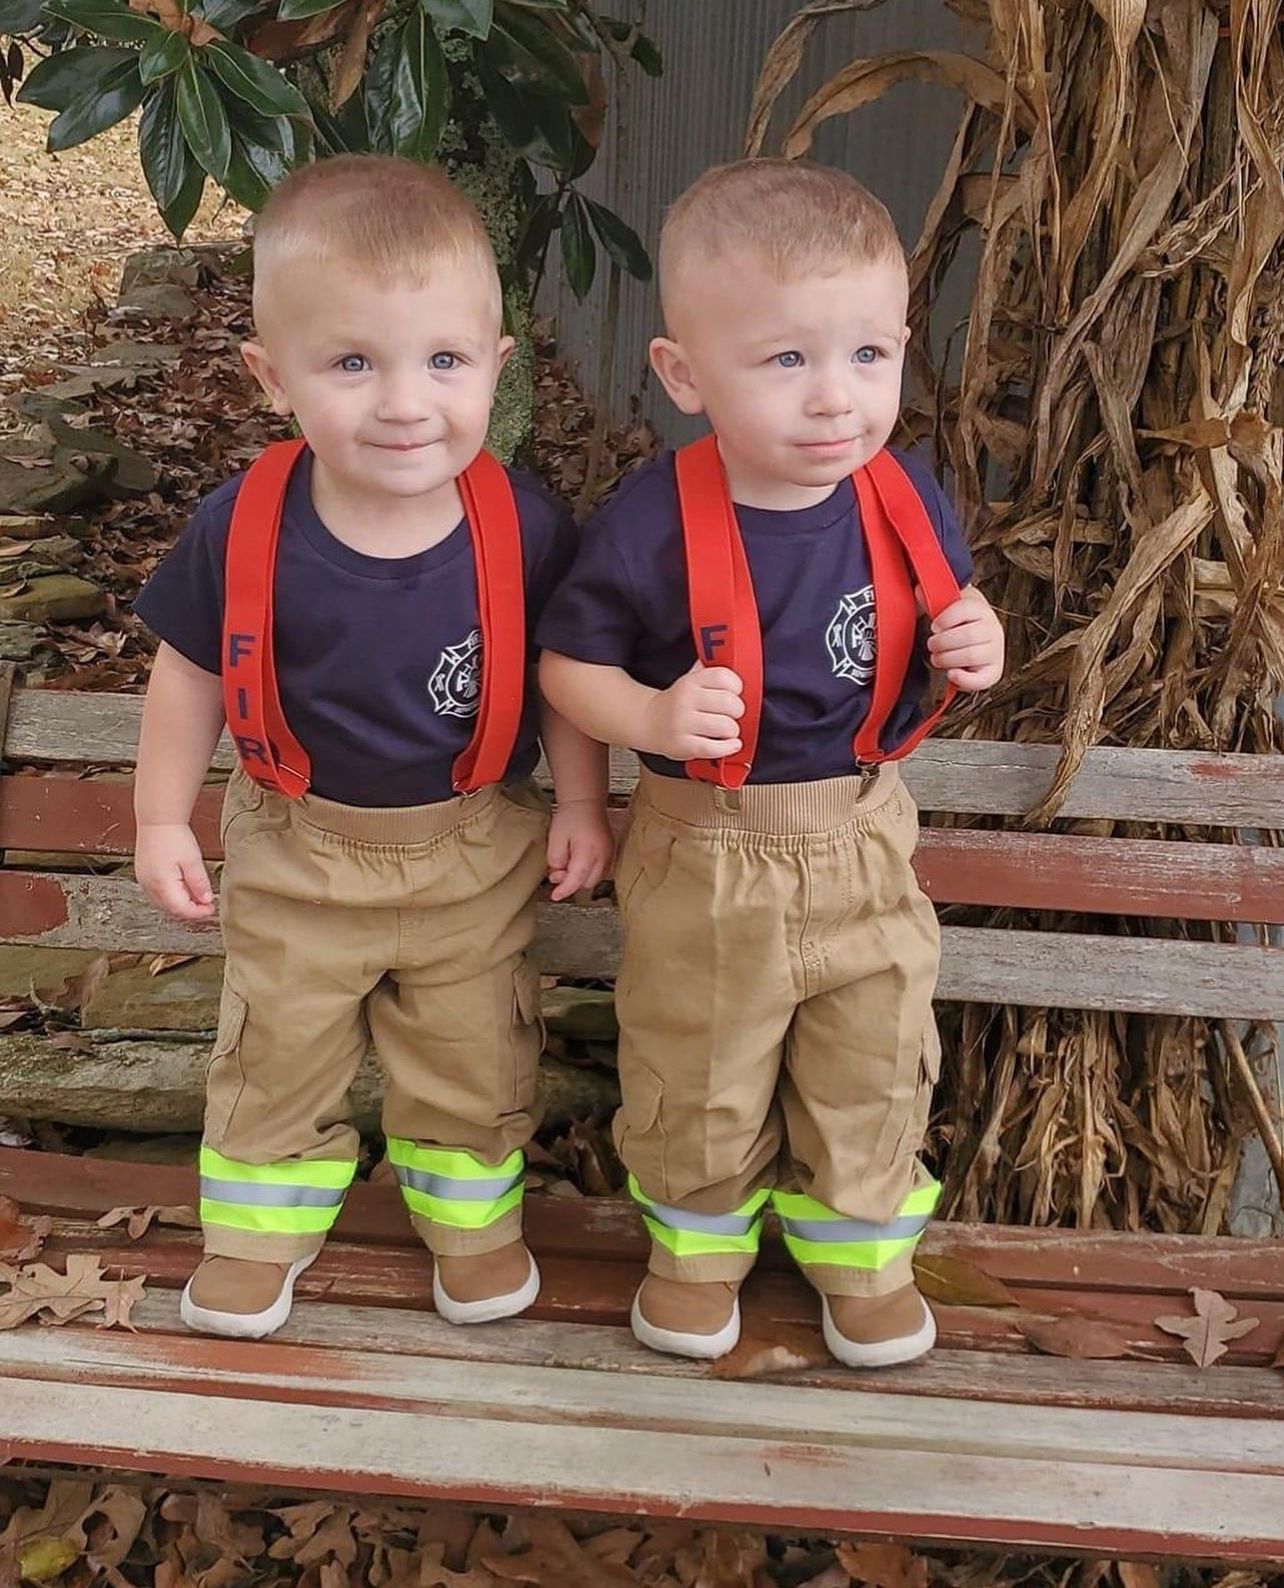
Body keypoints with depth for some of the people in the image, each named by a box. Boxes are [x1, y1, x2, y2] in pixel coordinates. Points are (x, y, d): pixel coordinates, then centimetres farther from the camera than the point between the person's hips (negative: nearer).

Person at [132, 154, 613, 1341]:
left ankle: (472, 1214, 45)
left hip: (477, 853, 0)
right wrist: (162, 819, -3)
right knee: (278, 1057, 19)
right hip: (296, 851, 1)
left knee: (476, 1062, 18)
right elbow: (190, 672, -6)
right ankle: (262, 1226, 43)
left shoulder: (524, 530, -21)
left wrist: (582, 804, -3)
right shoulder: (242, 532, -20)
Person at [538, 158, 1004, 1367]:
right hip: (704, 852, -3)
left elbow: (945, 619, 7)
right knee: (696, 1076, 18)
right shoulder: (651, 524, -22)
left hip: (863, 839, 3)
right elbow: (567, 664, -12)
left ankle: (860, 1246, 46)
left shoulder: (903, 498, -11)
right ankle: (700, 1240, 47)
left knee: (875, 1066, 20)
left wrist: (974, 643, -16)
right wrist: (653, 717, -30)